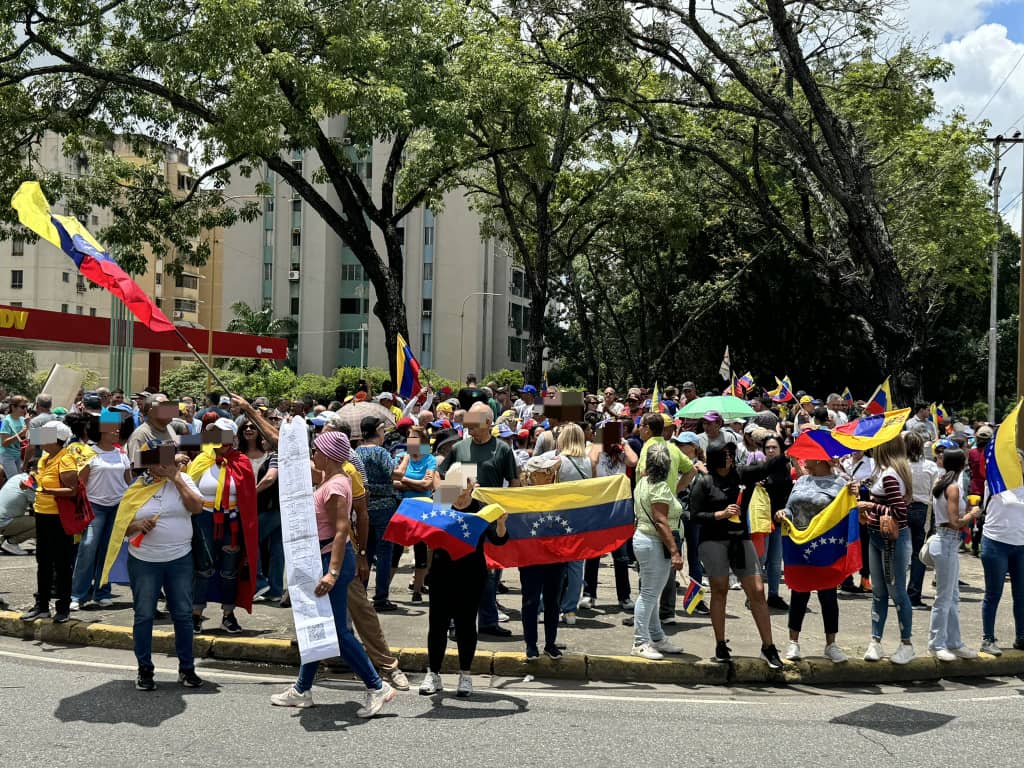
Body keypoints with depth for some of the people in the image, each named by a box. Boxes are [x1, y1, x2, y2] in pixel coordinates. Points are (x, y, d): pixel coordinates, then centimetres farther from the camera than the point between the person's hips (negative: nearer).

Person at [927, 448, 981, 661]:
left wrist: (967, 512, 13)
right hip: (947, 543, -9)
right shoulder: (953, 487, -15)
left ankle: (954, 643, 21)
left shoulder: (941, 484, 10)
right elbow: (955, 523, -19)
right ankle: (937, 645, 7)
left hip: (946, 542, 9)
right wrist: (973, 514, -4)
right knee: (944, 597, -1)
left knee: (953, 597, 15)